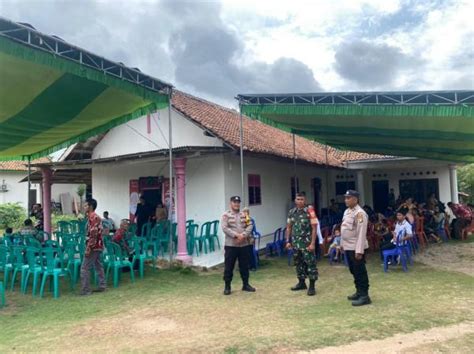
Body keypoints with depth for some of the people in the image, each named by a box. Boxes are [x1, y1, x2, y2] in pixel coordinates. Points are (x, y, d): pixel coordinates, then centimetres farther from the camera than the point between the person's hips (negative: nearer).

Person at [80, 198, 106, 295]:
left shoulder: (92, 218, -17)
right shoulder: (96, 217, 14)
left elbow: (93, 235, -23)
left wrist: (88, 248, -23)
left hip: (93, 247, -10)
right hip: (98, 246, 10)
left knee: (84, 268, -5)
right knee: (98, 266, 13)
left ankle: (85, 290, -2)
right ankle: (102, 286, 18)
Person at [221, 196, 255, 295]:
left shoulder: (244, 214, 11)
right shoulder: (226, 215, -2)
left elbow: (250, 226, 2)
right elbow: (225, 228, -13)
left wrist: (243, 235, -15)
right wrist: (236, 235, -20)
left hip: (243, 245, 4)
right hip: (230, 245, -4)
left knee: (244, 266, 12)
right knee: (229, 267, 1)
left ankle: (245, 285, 26)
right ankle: (227, 287, 12)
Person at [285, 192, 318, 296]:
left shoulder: (309, 211, -10)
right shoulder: (291, 212, 6)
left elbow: (314, 228, -11)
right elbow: (289, 227, 13)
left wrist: (312, 243, -15)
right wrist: (288, 241, 8)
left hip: (307, 243, -5)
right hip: (295, 243, 6)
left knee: (310, 264, -1)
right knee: (298, 263, 15)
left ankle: (312, 286, 7)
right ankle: (301, 283, 29)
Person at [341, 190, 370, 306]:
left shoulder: (360, 213, -18)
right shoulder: (347, 211, 12)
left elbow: (361, 233, -22)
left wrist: (359, 250, -24)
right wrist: (342, 244, 18)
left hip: (356, 248, -9)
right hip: (347, 247, 9)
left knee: (360, 271, -2)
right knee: (354, 271, 18)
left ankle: (364, 296, 6)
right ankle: (359, 292, 30)